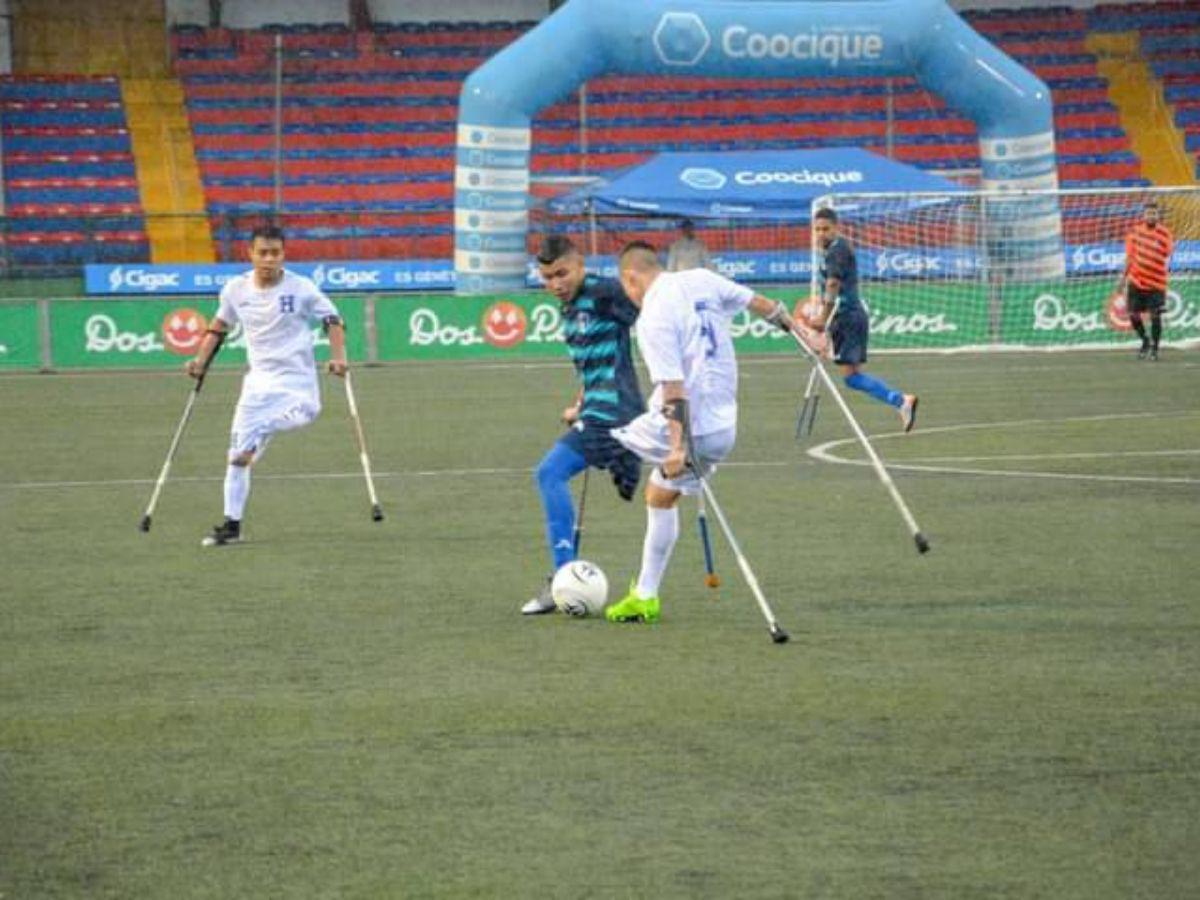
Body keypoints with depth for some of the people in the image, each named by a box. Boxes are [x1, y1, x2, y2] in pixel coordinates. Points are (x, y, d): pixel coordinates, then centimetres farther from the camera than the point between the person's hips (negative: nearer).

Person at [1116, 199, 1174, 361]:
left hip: (1155, 283, -4)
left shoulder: (1165, 234, -10)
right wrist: (1123, 278, 11)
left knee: (1155, 316, -5)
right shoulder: (1135, 231, 1)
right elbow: (1130, 256, 11)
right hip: (1136, 281, 4)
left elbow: (1165, 260, -9)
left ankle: (1154, 348, 13)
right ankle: (1145, 341, 31)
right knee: (1133, 315, 6)